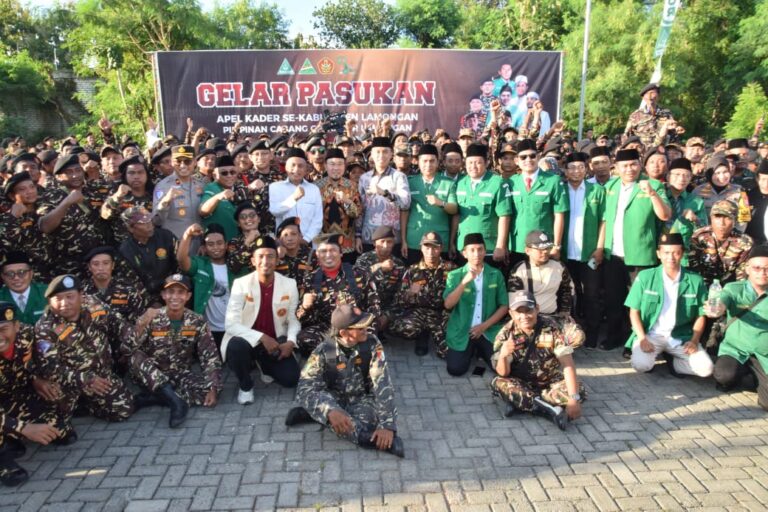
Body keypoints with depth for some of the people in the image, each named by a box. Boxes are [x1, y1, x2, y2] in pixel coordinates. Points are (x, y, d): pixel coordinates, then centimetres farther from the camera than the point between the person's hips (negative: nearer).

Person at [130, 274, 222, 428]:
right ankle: (177, 402, -38)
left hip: (181, 375, 1)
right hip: (153, 378, -1)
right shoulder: (151, 319, -9)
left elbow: (211, 358, -10)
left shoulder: (197, 322, -7)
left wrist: (213, 389, -21)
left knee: (207, 389, -26)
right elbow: (132, 350, -15)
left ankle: (153, 398, -24)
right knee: (138, 360, -32)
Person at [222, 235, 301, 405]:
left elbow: (293, 319, 2)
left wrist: (291, 341, -19)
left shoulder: (290, 284, -5)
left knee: (291, 378, -17)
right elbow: (231, 324, -19)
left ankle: (266, 366, 20)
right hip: (247, 340, -2)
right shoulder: (241, 284, -13)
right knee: (237, 345, -36)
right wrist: (262, 337, -29)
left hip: (276, 342, 2)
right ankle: (245, 386, -4)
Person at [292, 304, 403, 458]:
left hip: (361, 399, 0)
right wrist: (330, 410, -47)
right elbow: (305, 388, -28)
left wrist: (387, 425, -34)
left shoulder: (372, 344, -18)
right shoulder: (324, 350, -20)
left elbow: (383, 385, -23)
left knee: (365, 424, -33)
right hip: (334, 398, 0)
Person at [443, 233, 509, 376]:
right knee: (455, 369, -14)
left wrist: (485, 326, -8)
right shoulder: (455, 275, -2)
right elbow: (448, 304, -15)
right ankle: (471, 351, 19)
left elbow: (504, 306, 4)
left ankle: (481, 351, 18)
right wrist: (465, 281, -26)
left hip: (489, 331, 1)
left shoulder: (496, 275, 2)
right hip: (461, 332, -1)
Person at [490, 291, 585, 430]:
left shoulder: (552, 328, -19)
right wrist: (503, 355, -42)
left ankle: (519, 402, -24)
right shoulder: (506, 334, -16)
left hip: (550, 383, 1)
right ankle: (551, 409, -30)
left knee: (579, 390, -25)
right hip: (521, 383, 0)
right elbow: (503, 374, -19)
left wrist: (573, 398, -33)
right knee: (498, 383, -29)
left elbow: (567, 364, -23)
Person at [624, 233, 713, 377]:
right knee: (641, 365, -28)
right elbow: (634, 311, -1)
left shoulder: (695, 281, -1)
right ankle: (654, 354, 8)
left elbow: (700, 315, 7)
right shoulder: (645, 277, -5)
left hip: (681, 337, 2)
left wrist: (694, 340, -9)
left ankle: (672, 361, 10)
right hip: (651, 334, -1)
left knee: (706, 369, -19)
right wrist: (642, 338, -14)